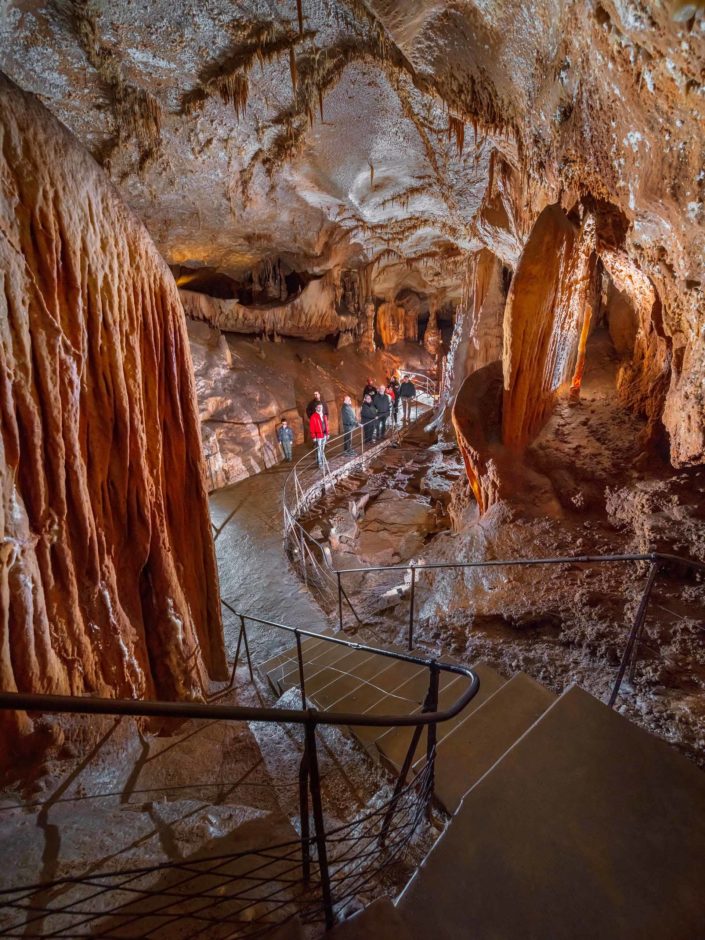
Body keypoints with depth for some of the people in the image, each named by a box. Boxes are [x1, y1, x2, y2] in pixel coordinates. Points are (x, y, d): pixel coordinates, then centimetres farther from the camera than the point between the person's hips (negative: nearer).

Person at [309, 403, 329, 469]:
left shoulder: (324, 416, 12)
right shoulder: (313, 417, -10)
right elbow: (312, 428, -11)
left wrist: (327, 433, 17)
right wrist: (313, 437, -14)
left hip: (324, 435, 7)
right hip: (318, 436, -7)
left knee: (323, 449, 16)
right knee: (318, 450, -6)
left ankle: (323, 460, 27)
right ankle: (320, 464, -4)